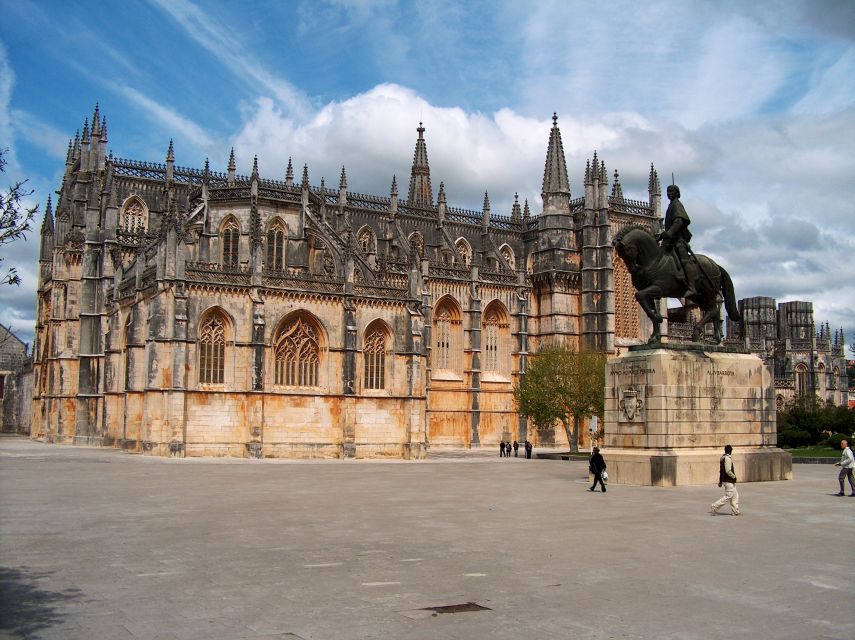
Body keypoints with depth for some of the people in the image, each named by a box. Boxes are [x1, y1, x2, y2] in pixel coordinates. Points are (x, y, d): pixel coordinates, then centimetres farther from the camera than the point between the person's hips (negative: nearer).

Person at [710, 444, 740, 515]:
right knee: (728, 496, -6)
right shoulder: (728, 458, -18)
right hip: (729, 481, -10)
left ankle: (735, 511, 14)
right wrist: (734, 476, -10)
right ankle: (714, 506, -6)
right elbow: (728, 471, -25)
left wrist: (720, 481, 19)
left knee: (735, 495, 13)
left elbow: (720, 471, 16)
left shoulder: (722, 458, 12)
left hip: (724, 480, 10)